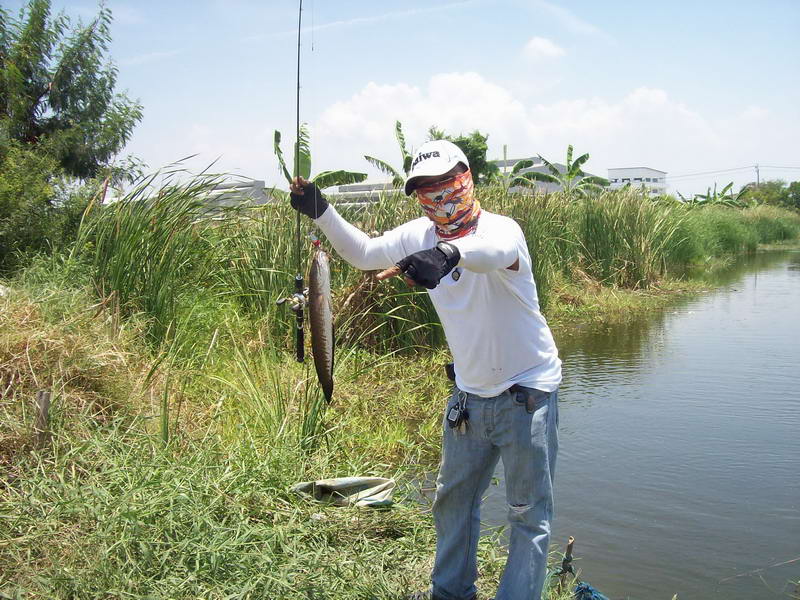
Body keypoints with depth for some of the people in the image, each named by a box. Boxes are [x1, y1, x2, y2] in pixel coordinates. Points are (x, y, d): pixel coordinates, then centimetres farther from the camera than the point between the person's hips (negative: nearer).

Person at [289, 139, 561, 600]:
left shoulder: (501, 228, -21)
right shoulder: (421, 235, -1)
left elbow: (496, 250, -46)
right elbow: (362, 253, 9)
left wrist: (450, 252, -67)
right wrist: (322, 212, -6)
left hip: (528, 392, -7)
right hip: (470, 395, 7)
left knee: (530, 511, 2)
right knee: (453, 499, 21)